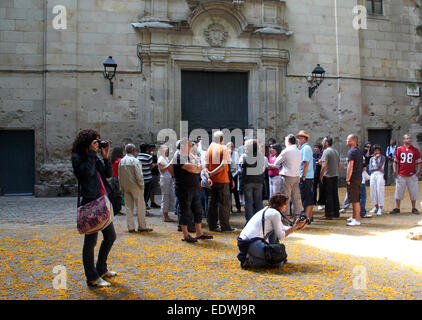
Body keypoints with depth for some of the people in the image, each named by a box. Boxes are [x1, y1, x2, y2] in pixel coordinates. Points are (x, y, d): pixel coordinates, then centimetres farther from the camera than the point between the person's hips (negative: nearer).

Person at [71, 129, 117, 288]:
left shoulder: (96, 158, 15)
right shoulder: (77, 157, -6)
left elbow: (108, 174, 10)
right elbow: (87, 172, -23)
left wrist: (105, 156, 1)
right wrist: (92, 153, -15)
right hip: (90, 203, -9)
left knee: (110, 236, 17)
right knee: (91, 241, 0)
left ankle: (101, 269, 33)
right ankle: (92, 278, 11)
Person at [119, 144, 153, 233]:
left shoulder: (121, 161, 7)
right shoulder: (135, 161, -12)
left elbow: (119, 176, 10)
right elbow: (139, 175, -16)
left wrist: (122, 188, 16)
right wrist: (142, 186, -4)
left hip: (126, 187, 6)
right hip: (135, 187, -6)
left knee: (128, 207, 9)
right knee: (140, 207, 3)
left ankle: (131, 227, 10)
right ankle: (142, 226, 8)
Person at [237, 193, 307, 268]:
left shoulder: (267, 210, 20)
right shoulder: (275, 213, -7)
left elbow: (282, 228, 29)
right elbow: (280, 236, -2)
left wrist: (297, 226, 20)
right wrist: (295, 227, 6)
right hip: (252, 244, -10)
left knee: (275, 230, 21)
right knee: (279, 262, -2)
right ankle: (250, 259, -8)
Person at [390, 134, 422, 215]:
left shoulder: (415, 150, 4)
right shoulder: (399, 149, 5)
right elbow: (395, 161, 9)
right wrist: (395, 171, -1)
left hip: (412, 175, 0)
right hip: (401, 175, 0)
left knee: (413, 192, 4)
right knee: (398, 191, 3)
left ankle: (414, 208, 16)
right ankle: (397, 208, 11)